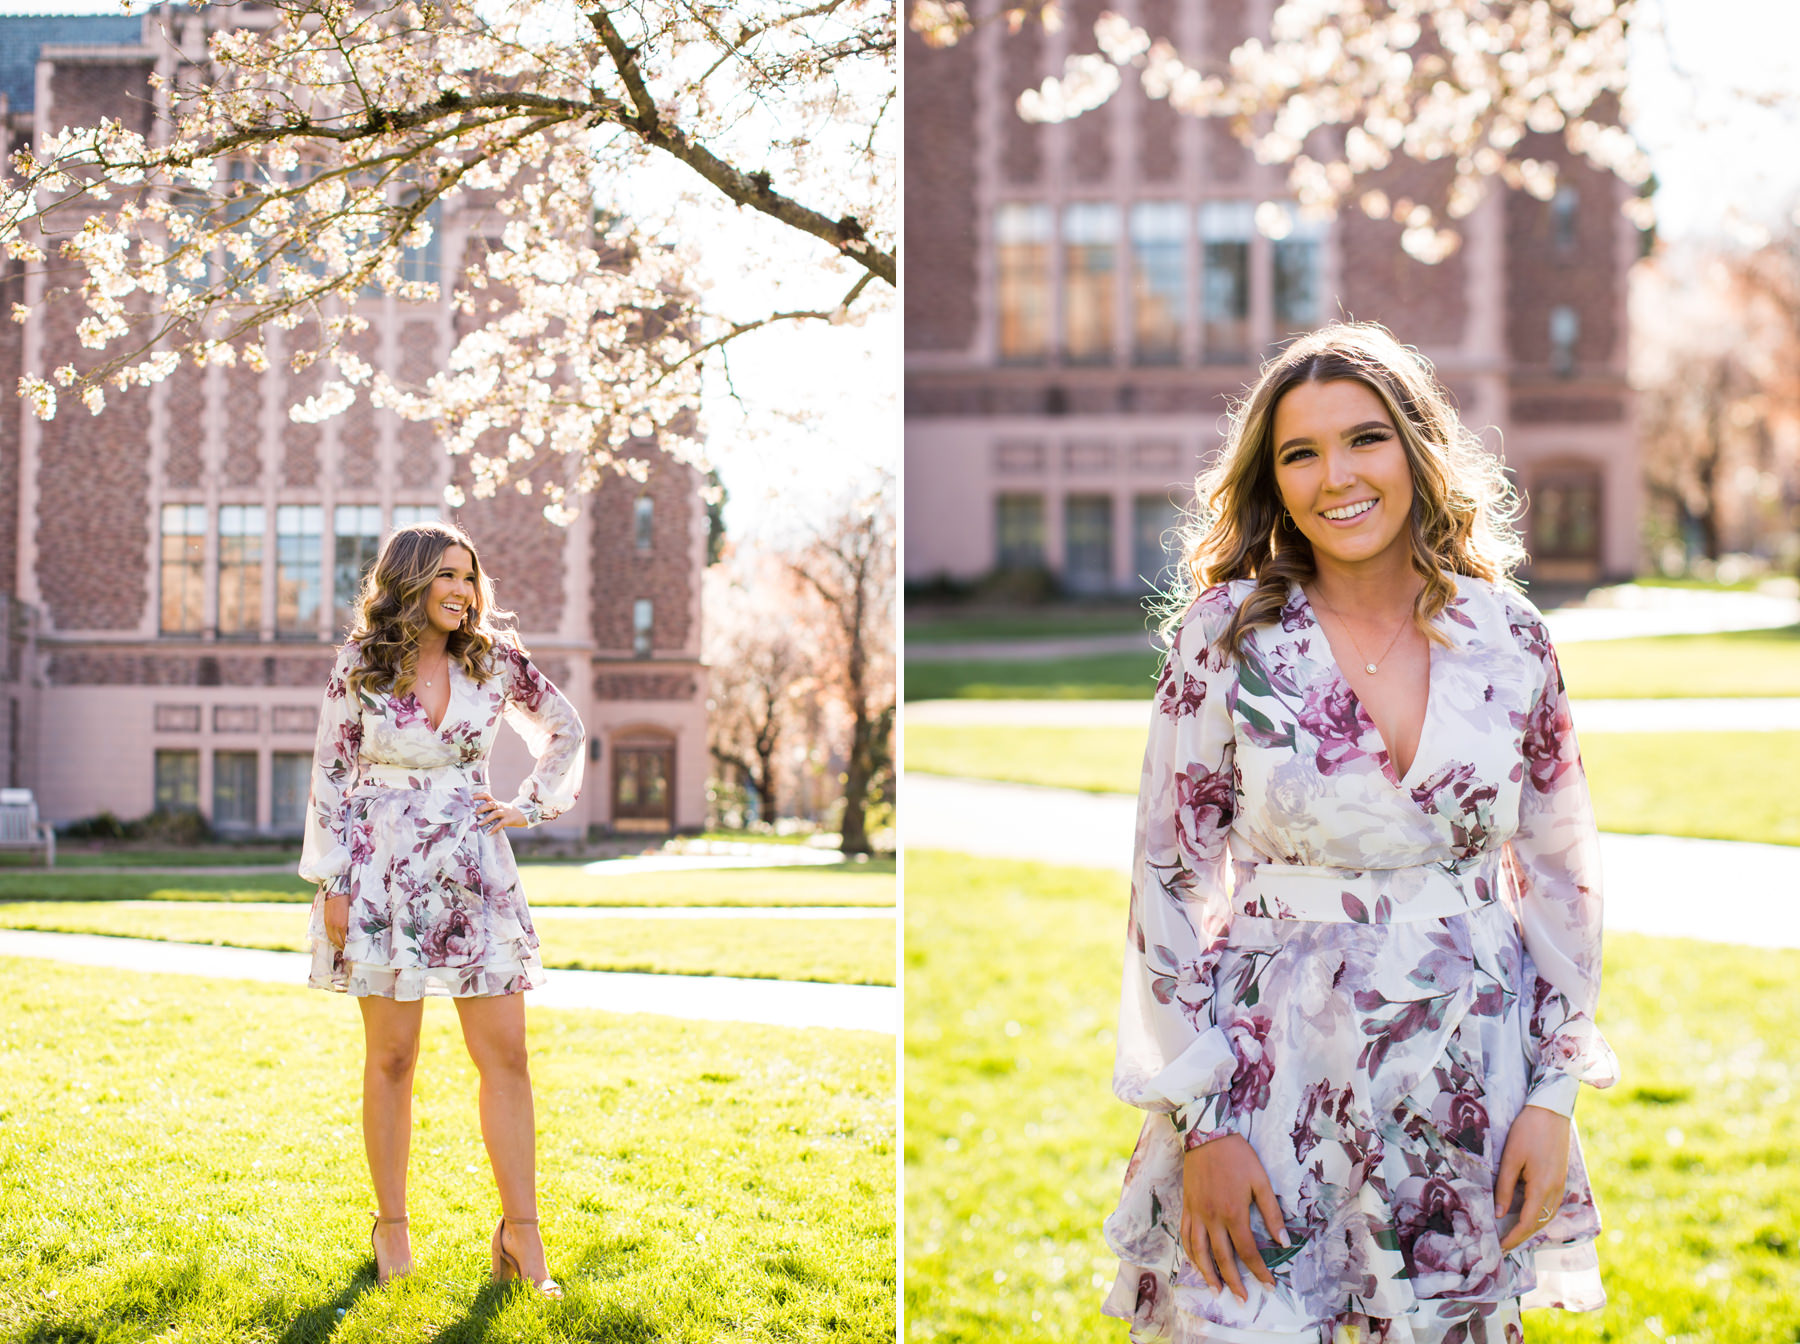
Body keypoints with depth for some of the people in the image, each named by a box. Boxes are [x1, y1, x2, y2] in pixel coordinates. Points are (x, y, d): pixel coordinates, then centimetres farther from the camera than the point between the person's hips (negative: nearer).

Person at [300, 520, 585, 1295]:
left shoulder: (493, 660, 3)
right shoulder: (359, 666, -2)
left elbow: (564, 729, 17)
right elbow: (330, 775, -1)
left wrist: (530, 807, 7)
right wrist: (332, 884, -5)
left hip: (474, 874, 2)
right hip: (384, 876, -2)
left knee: (505, 1056, -2)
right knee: (391, 1057, 3)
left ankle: (521, 1232, 4)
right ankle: (392, 1228, 16)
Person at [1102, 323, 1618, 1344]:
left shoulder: (1509, 637, 1)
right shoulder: (1228, 633, -5)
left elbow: (1562, 875, 8)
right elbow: (1170, 881, -4)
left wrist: (1556, 1096, 3)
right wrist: (1202, 1123, -8)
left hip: (1473, 1091, 2)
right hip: (1277, 1089, -2)